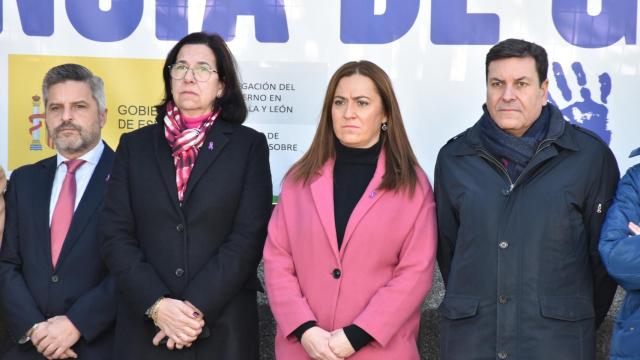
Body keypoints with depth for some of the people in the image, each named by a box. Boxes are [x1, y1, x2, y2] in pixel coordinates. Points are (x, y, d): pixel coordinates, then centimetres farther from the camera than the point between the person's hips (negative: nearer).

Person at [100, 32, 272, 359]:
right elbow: (116, 236, 1)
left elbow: (249, 236, -5)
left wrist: (198, 307, -14)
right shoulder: (134, 145, 9)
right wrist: (157, 304, -12)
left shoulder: (248, 145, 4)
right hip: (145, 325, 2)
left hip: (222, 327, -1)